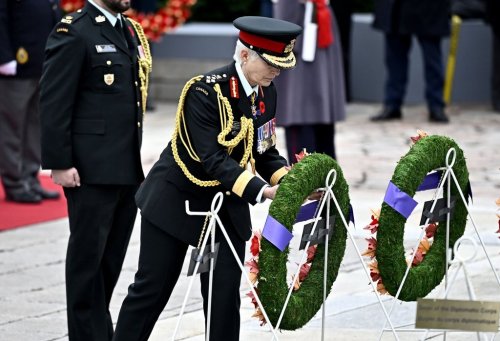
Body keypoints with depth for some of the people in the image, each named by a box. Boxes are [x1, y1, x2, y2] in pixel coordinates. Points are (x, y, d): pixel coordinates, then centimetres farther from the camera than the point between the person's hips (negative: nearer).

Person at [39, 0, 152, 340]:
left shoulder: (131, 31, 15)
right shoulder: (74, 33, -9)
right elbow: (54, 102, -12)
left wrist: (137, 160, 17)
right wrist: (59, 163, -15)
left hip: (128, 171, 7)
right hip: (91, 171, -7)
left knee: (112, 260, 11)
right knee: (88, 257, 0)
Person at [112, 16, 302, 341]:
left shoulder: (266, 94, -1)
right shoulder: (205, 91, -23)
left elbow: (264, 151, 5)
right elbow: (213, 159, -29)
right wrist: (260, 191, -38)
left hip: (226, 206, 6)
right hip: (176, 201, -6)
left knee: (225, 295, 1)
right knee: (152, 289, 4)